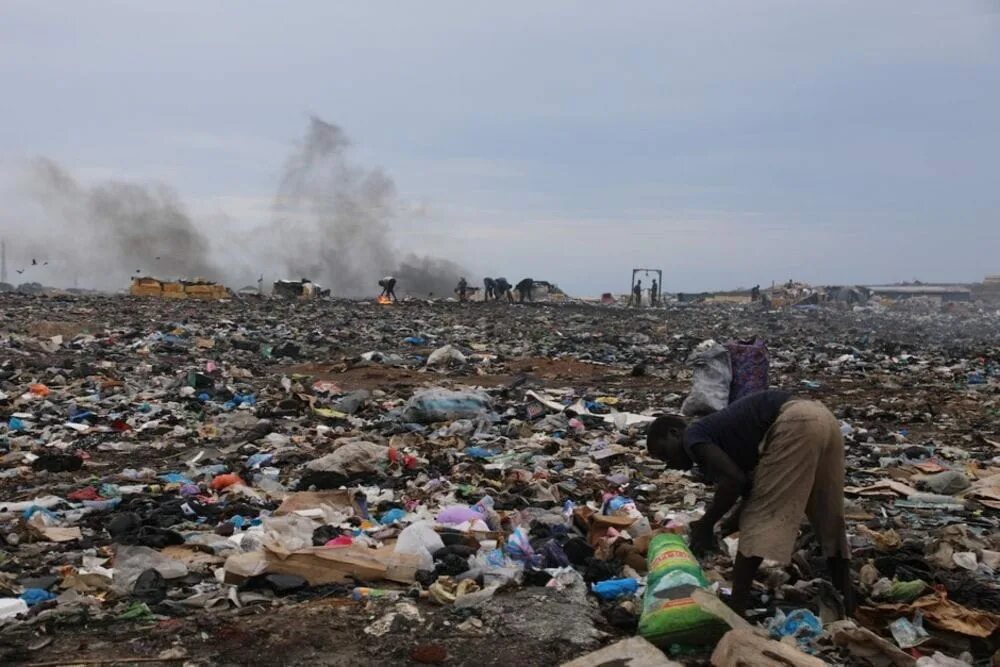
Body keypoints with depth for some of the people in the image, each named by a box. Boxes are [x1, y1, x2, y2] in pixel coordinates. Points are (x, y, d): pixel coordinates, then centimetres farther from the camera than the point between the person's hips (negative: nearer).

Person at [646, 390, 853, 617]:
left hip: (795, 425, -10)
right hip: (822, 419, 10)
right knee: (829, 519, 19)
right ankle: (847, 607, 26)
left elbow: (735, 479, -10)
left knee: (758, 518, -2)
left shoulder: (693, 436, 4)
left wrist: (705, 525, 2)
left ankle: (735, 610, 2)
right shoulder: (718, 434, 28)